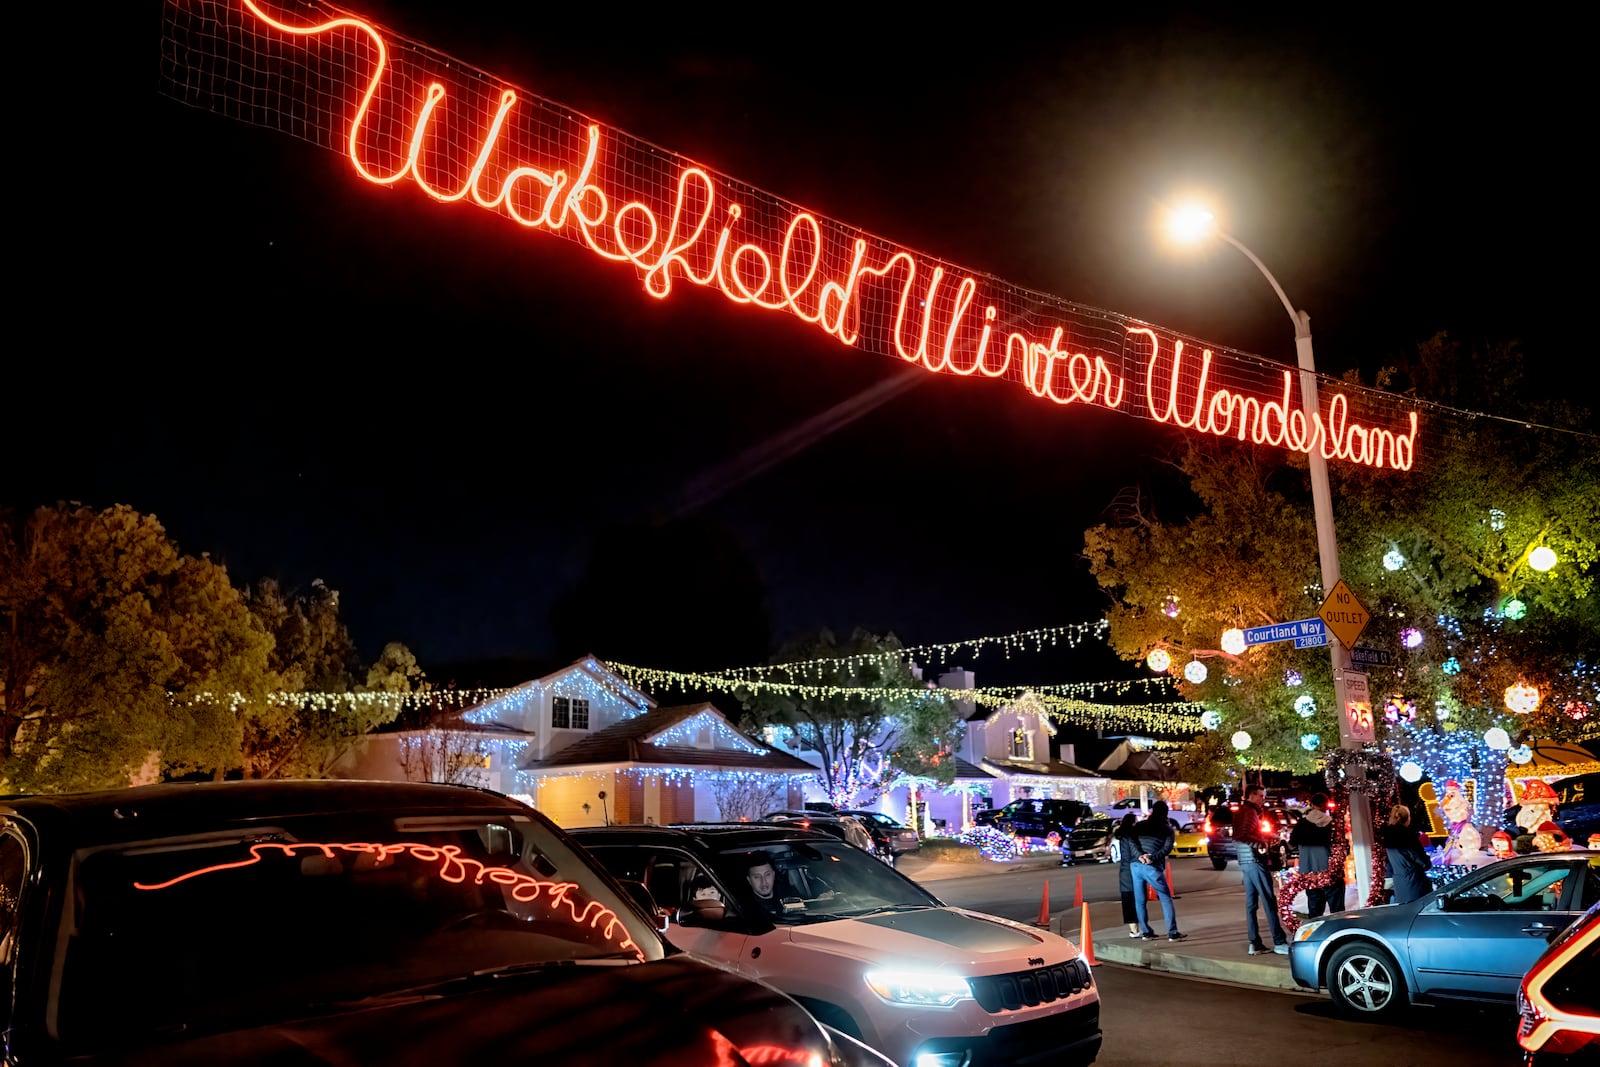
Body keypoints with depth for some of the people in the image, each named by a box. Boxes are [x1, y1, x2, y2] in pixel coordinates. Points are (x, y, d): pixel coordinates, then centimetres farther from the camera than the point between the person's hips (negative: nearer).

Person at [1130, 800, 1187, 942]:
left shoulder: (1140, 825, 13)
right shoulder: (1167, 829, 7)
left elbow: (1132, 840, -2)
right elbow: (1167, 848, -8)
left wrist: (1140, 855, -10)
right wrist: (1152, 858, -12)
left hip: (1136, 865, 3)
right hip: (1152, 867, -3)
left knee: (1139, 901, 11)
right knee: (1166, 899, 5)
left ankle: (1146, 932, 12)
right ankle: (1173, 933, 1)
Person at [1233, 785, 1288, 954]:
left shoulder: (1241, 812, 20)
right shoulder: (1250, 811, -11)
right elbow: (1243, 835, -23)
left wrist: (1269, 837, 14)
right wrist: (1260, 845, -18)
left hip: (1245, 860, 10)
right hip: (1254, 859, -10)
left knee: (1251, 902, 8)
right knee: (1269, 901, -8)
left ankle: (1254, 943, 9)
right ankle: (1279, 942, -9)